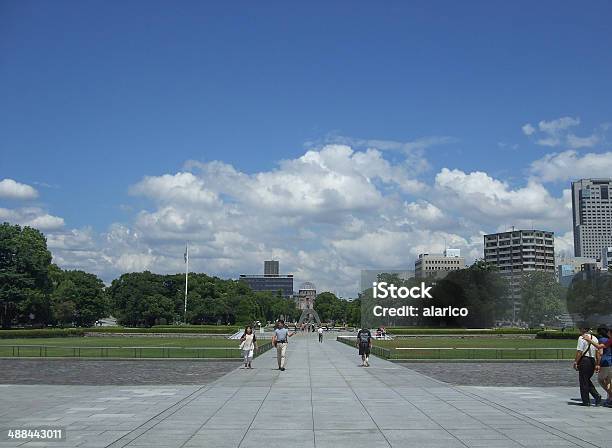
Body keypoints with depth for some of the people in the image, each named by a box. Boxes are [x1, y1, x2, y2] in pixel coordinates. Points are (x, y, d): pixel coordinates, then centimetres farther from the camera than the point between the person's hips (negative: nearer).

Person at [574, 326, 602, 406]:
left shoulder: (582, 338, -10)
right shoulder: (595, 338, 11)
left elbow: (579, 352, -15)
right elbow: (597, 352, 10)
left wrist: (575, 362, -11)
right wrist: (597, 364, 13)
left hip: (584, 360, -7)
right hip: (592, 360, 7)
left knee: (583, 381, 2)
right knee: (587, 380, 21)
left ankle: (586, 401, 6)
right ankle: (596, 395, 6)